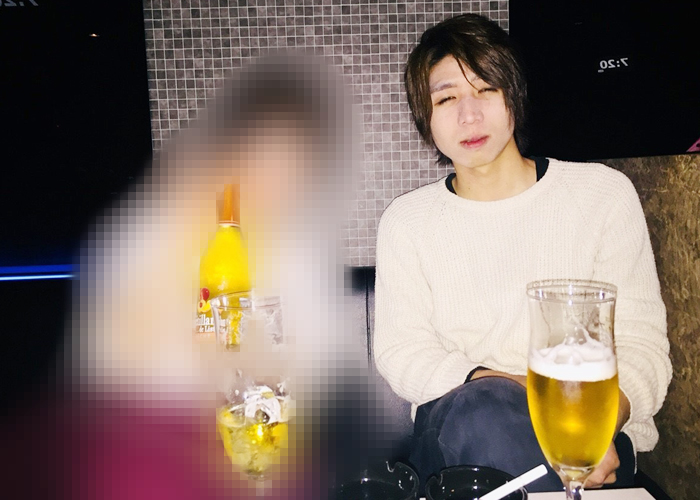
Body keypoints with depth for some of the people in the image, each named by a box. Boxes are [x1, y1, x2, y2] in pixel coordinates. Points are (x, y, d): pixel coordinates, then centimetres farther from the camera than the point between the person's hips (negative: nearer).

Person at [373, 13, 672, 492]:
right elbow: (399, 350, -1)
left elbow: (641, 340, 1)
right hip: (454, 428, 1)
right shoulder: (406, 221, 6)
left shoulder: (605, 193, 4)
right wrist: (488, 383, -21)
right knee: (484, 405, -34)